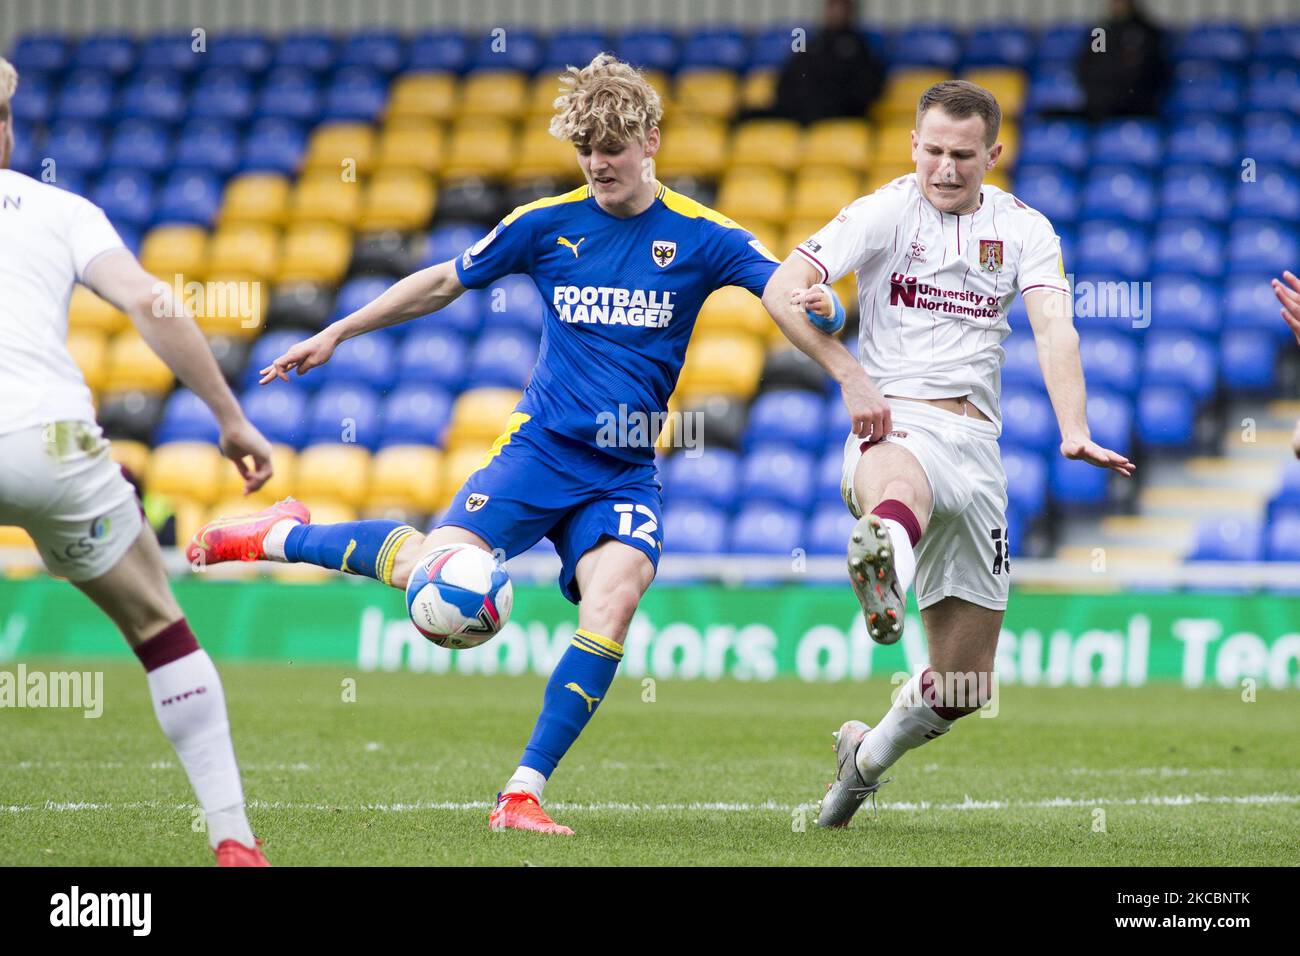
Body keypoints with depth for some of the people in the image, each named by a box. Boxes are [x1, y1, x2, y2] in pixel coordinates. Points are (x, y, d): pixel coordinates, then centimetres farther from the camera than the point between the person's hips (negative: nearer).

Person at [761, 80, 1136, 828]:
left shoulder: (1024, 229, 8)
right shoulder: (886, 211, 0)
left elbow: (1054, 328, -8)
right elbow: (783, 288, -10)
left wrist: (1074, 431, -25)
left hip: (976, 440, 4)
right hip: (896, 420, -4)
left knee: (965, 686, 8)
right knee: (898, 480, -45)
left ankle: (869, 754, 35)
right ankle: (884, 564, -80)